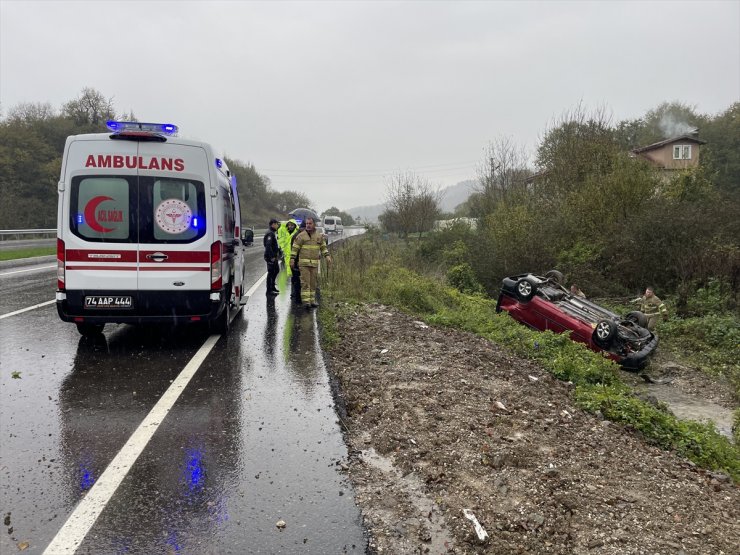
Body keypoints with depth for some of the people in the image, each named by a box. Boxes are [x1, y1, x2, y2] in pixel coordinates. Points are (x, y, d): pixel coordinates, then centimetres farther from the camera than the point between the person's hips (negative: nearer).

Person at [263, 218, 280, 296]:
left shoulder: (272, 233, 16)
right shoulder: (270, 233, -17)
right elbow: (268, 246, -26)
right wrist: (272, 257, -25)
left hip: (273, 256, 11)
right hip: (271, 257, -11)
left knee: (276, 270, 20)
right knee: (271, 272, -4)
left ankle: (272, 287, 31)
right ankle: (269, 290, 3)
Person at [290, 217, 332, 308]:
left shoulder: (319, 236, 8)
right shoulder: (301, 236, -3)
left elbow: (323, 247, 15)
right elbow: (295, 248, -2)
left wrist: (327, 256, 1)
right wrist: (292, 260, -6)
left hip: (314, 263, 4)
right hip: (303, 263, -4)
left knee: (313, 283, 7)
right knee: (305, 283, -8)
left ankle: (312, 300, 14)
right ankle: (306, 301, -9)